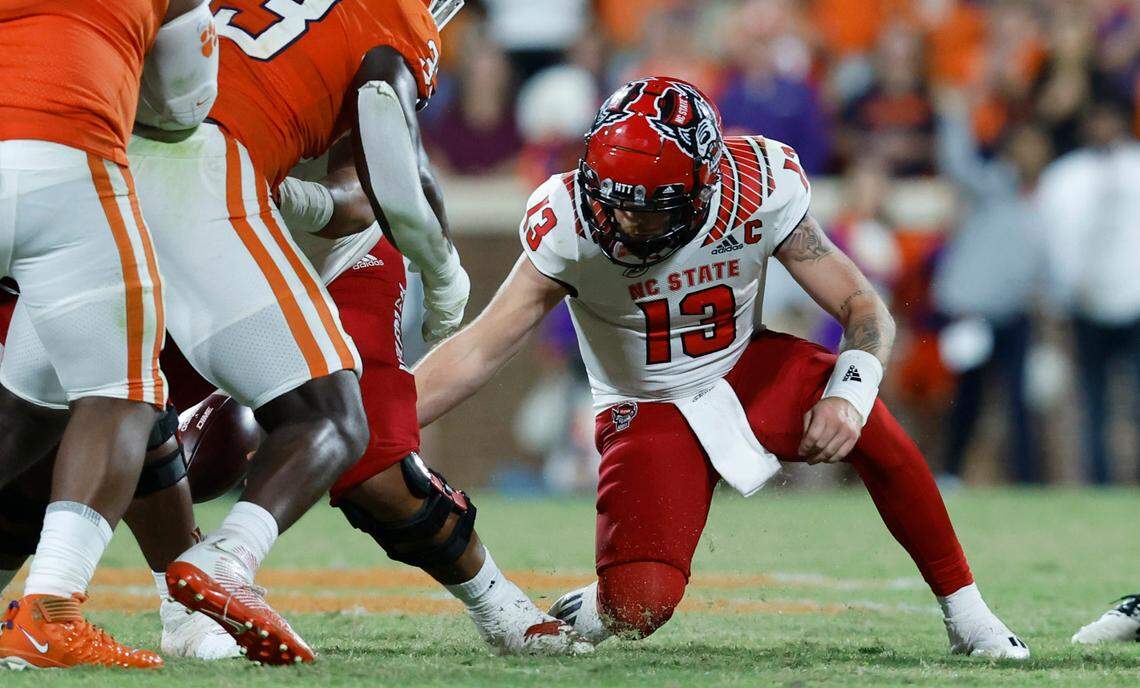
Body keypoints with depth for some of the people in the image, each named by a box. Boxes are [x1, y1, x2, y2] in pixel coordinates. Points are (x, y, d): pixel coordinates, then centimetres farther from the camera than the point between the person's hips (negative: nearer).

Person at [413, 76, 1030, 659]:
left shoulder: (758, 194, -21)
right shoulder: (573, 225, -24)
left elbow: (862, 307, -16)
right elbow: (478, 352, -23)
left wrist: (849, 391, -37)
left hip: (745, 369, 2)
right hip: (650, 411, -1)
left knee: (866, 426, -30)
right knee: (641, 606, -24)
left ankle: (963, 609, -12)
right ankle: (581, 617, 15)